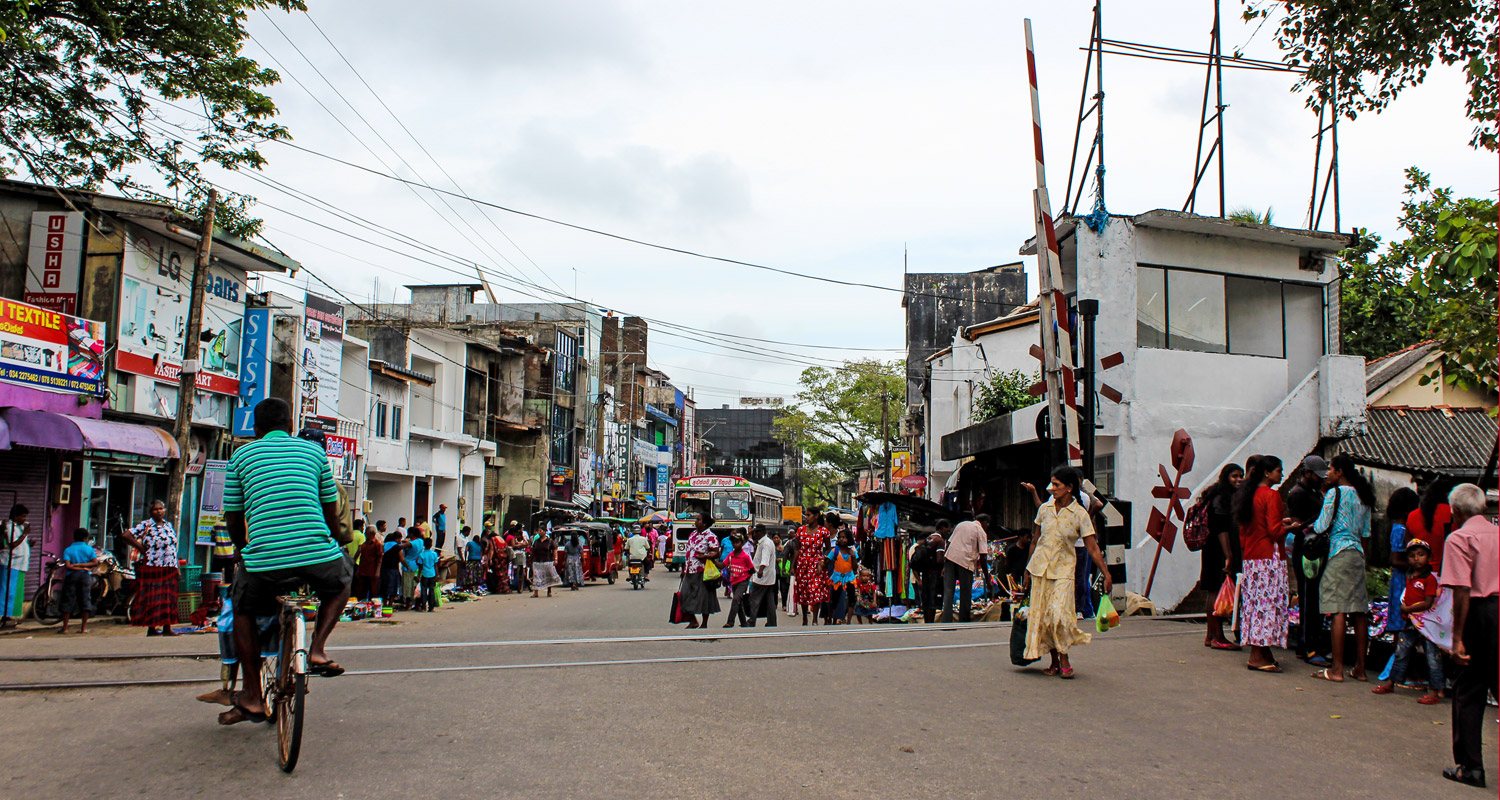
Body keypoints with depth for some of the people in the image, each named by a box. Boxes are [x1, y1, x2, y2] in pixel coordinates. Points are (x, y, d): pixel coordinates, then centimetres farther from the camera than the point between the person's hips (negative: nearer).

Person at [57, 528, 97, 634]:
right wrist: (82, 565, -4)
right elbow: (95, 562, -5)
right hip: (85, 576, 1)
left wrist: (76, 566, -1)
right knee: (85, 600, 3)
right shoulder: (89, 549, 6)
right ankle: (84, 627, 1)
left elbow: (67, 566, -10)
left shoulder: (68, 550, 4)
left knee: (67, 601, 5)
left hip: (71, 576, 0)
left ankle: (64, 627, 5)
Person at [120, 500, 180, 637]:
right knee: (152, 598, -2)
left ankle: (167, 628, 11)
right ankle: (151, 628, 4)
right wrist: (141, 547, -9)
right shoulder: (146, 525, -5)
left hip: (169, 569, 6)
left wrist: (176, 567, 15)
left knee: (168, 598, 6)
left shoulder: (168, 525, 14)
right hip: (152, 568, -6)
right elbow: (125, 535, -12)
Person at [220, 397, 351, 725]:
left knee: (242, 609, 29)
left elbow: (233, 519, 19)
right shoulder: (314, 451, 15)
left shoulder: (242, 456, 14)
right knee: (340, 583, 34)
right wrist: (339, 543, 39)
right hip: (318, 558, 0)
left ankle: (252, 698, 22)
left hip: (264, 562, 0)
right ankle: (318, 647, 12)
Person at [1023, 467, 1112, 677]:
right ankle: (1054, 662, 16)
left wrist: (1106, 574, -12)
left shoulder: (1080, 514, -6)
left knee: (1059, 614, -16)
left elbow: (1092, 548, -6)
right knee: (1041, 616, 4)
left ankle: (1065, 661, 1)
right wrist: (1028, 569, 15)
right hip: (1039, 568, 4)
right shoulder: (1045, 509, 4)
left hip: (1063, 570, -4)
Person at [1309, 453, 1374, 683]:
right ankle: (1360, 668, 11)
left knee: (1339, 612, -8)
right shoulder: (1362, 496, 15)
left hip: (1340, 552, -8)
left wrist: (1308, 527, 11)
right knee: (1358, 612, 8)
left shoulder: (1335, 492, -7)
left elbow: (1322, 526, -9)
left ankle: (1337, 669, -8)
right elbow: (1366, 532, 17)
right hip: (1358, 554, 8)